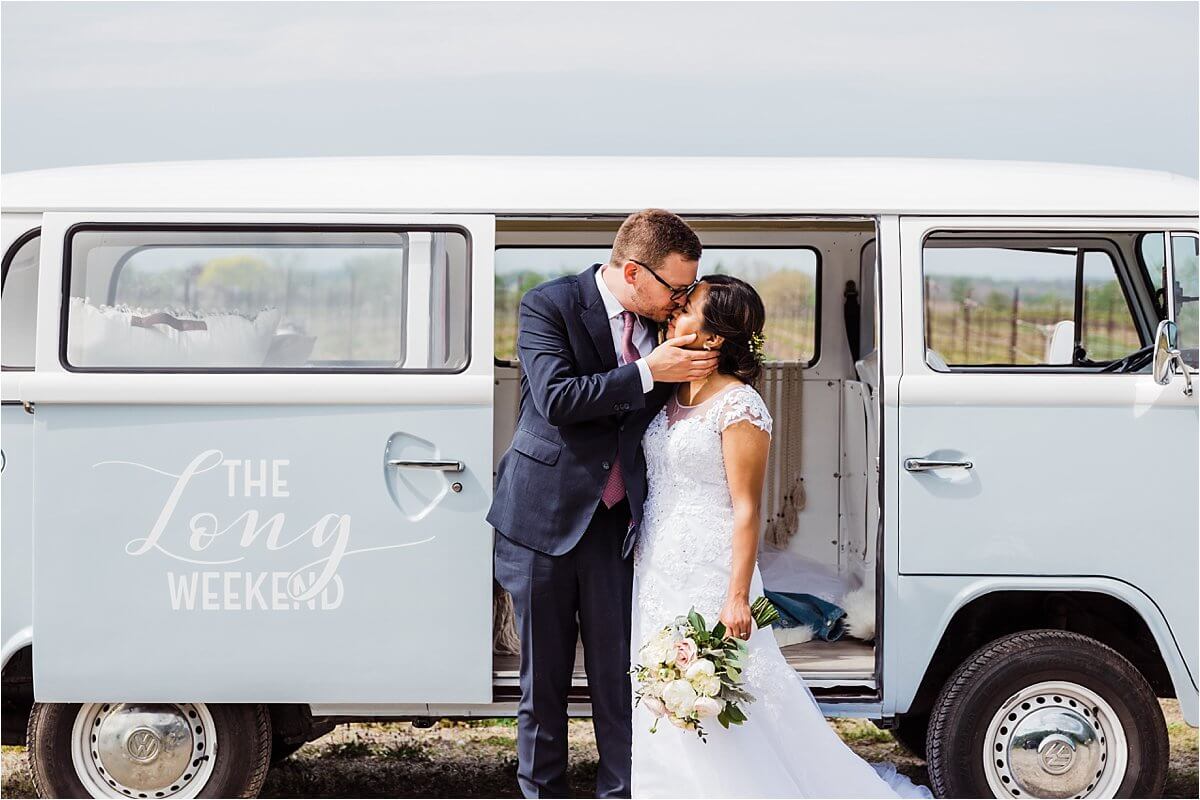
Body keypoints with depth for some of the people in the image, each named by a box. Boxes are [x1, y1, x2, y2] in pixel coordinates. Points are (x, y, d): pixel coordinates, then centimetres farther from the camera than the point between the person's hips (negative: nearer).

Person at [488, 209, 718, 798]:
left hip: (613, 525, 3)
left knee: (618, 674, 2)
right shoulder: (547, 306, -9)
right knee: (544, 677, 7)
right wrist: (649, 373, -24)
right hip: (545, 516, -3)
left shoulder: (662, 322, 5)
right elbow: (556, 398, -23)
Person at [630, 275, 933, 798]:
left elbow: (746, 510, -16)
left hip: (708, 576, -8)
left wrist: (737, 598, -20)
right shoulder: (669, 396, 9)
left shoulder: (738, 406, -14)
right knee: (667, 708, 13)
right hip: (657, 572, 8)